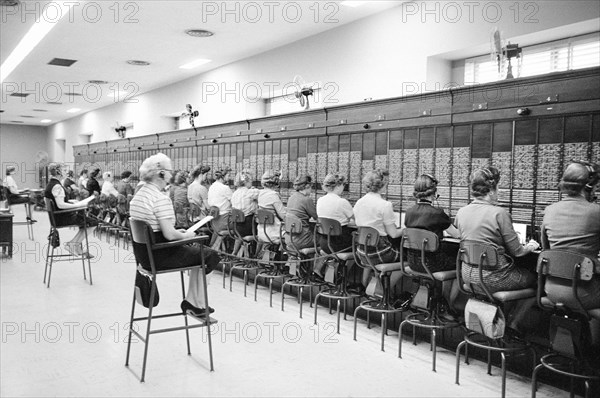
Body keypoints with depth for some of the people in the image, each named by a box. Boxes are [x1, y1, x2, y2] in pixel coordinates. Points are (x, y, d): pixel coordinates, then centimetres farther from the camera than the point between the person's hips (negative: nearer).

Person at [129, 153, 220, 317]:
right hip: (159, 256, -10)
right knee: (209, 255, 6)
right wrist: (187, 235, -6)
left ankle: (195, 303, 21)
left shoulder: (138, 194, 8)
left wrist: (177, 232, 12)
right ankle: (193, 303, 15)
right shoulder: (161, 199, -22)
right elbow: (169, 235, -26)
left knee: (197, 251, 22)